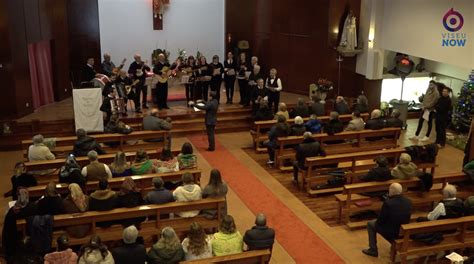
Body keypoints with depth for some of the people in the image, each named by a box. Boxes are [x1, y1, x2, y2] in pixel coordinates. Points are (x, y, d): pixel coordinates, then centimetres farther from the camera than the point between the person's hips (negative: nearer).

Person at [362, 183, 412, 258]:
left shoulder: (388, 203, -25)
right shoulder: (408, 201, -6)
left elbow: (380, 221, -15)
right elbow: (407, 218, 9)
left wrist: (379, 221, 8)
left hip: (391, 232, -6)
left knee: (370, 224, 18)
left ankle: (373, 250, 21)